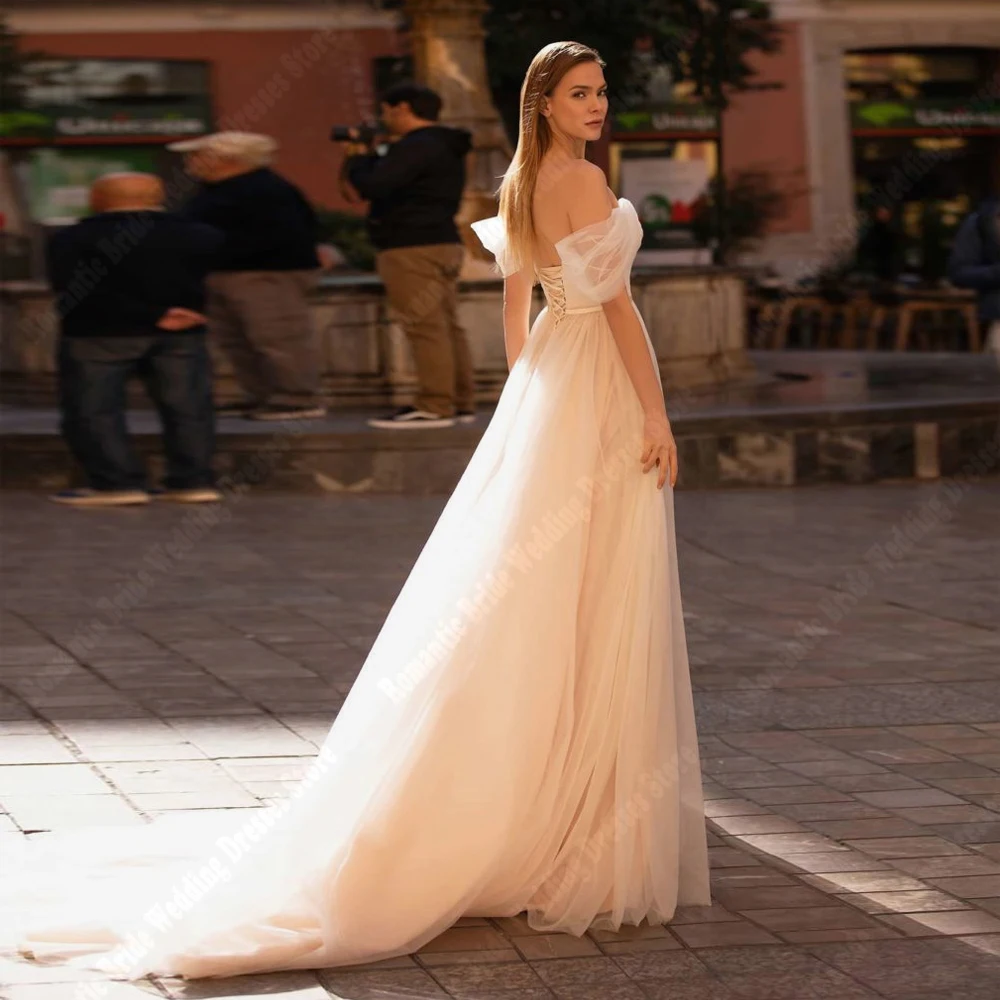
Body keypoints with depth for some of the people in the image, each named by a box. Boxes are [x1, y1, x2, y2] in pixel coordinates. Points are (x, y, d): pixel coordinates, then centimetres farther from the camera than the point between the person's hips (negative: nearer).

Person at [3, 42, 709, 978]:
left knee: (523, 600, 10)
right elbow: (618, 301, -18)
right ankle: (584, 821, -1)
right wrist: (657, 414, -16)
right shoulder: (584, 180, -15)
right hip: (601, 393, -9)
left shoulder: (519, 183, 11)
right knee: (598, 608, -4)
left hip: (545, 382, 9)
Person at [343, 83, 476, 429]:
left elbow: (373, 186, -21)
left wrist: (359, 158, -3)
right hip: (443, 244, 11)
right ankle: (461, 403, 13)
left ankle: (435, 407, -13)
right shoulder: (445, 147, 19)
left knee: (426, 327, -11)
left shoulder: (415, 147, -14)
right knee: (446, 326, 11)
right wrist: (371, 158, 14)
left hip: (413, 248, -11)